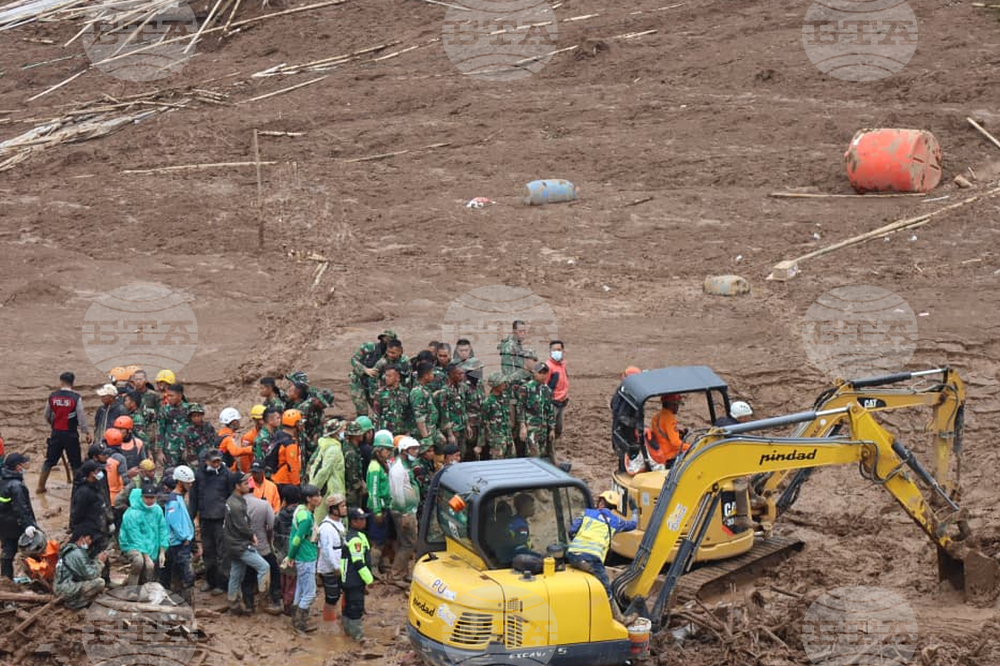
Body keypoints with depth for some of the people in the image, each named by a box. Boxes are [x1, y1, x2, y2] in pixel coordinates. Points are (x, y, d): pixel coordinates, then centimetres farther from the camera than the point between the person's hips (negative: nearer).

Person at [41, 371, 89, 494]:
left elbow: (47, 416, 9)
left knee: (49, 461, 14)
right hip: (71, 434, -3)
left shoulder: (52, 396, -2)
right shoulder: (76, 397, -11)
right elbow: (81, 417, -11)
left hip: (56, 433, 3)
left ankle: (40, 486, 17)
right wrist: (86, 433, -2)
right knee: (75, 463, 6)